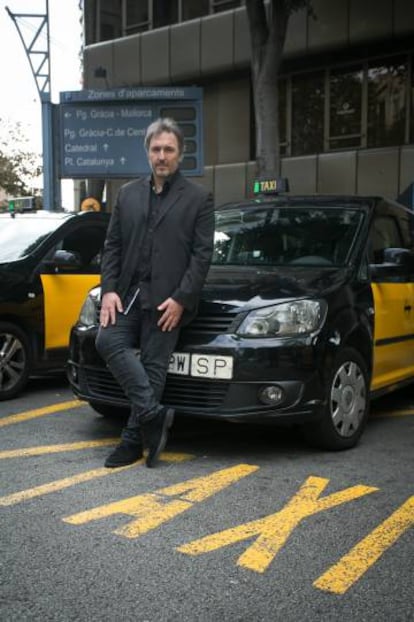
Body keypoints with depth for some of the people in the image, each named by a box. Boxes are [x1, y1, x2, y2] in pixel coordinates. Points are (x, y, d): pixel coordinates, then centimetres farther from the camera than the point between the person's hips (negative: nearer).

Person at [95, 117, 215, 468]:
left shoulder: (198, 198, 2)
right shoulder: (128, 194, 15)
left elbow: (202, 254, -3)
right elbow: (112, 246, 12)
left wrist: (181, 298, -12)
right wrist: (109, 289, -2)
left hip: (167, 298, -4)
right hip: (128, 291, 4)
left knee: (153, 365, -2)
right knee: (109, 341, -16)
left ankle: (134, 439, 9)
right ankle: (154, 414, -9)